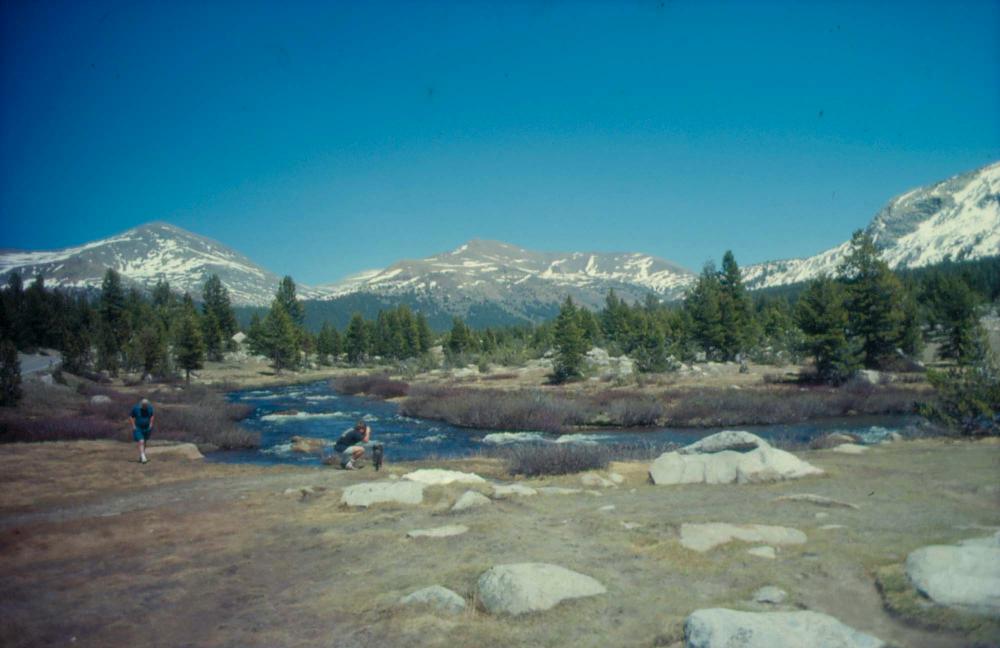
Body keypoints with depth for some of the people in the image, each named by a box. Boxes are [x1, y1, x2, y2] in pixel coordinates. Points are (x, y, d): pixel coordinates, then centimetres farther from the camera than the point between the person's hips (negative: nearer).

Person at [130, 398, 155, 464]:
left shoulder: (150, 408, -6)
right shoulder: (136, 408, -16)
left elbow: (151, 416, 10)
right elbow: (131, 416, -5)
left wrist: (151, 423, -1)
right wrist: (133, 426, -12)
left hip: (146, 428, 4)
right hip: (138, 428, -4)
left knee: (144, 443, 12)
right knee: (141, 442, -18)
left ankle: (140, 458, 27)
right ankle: (143, 459, -25)